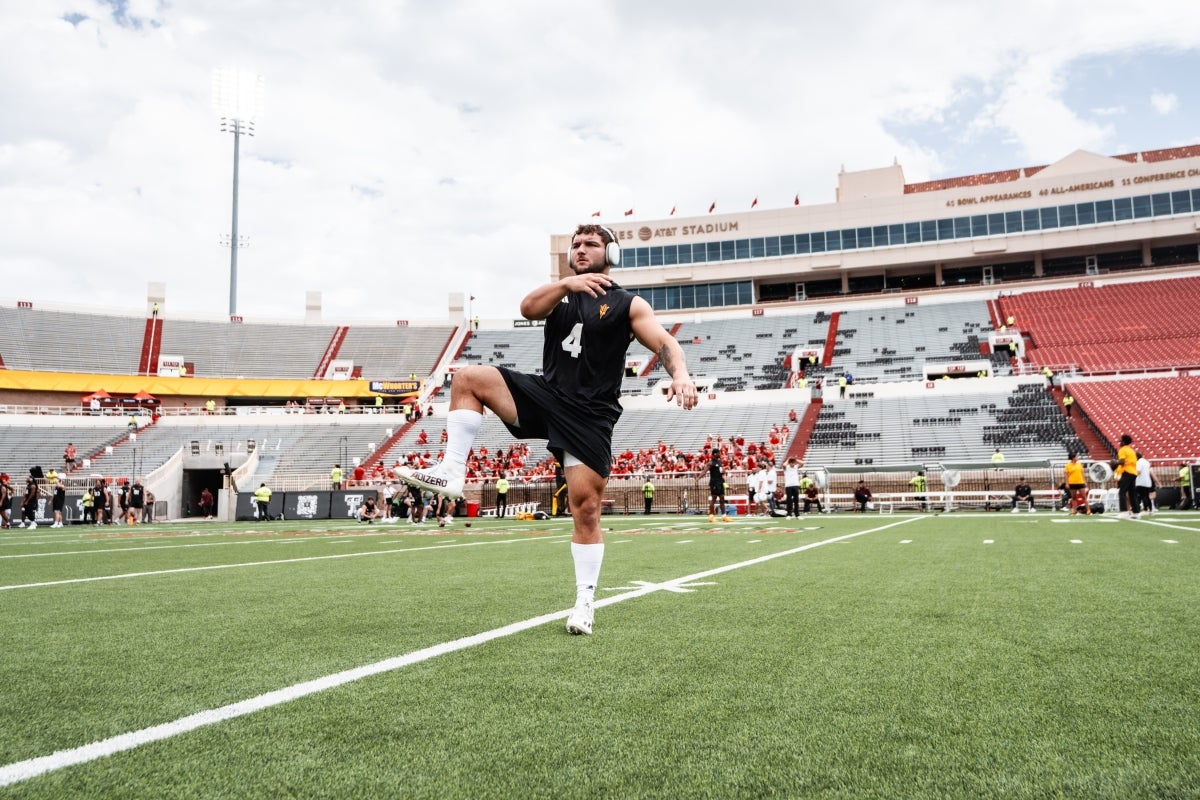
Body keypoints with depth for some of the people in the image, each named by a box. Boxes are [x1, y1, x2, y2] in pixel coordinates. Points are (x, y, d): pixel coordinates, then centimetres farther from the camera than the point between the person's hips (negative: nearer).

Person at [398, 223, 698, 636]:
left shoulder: (628, 304, 3)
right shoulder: (561, 294, 15)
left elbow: (664, 342, -11)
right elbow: (528, 308, -6)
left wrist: (680, 373, -33)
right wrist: (565, 283, -24)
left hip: (590, 416, -4)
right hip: (546, 395, 4)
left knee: (585, 507, -7)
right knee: (468, 378, -13)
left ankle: (585, 602, 5)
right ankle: (452, 472, -18)